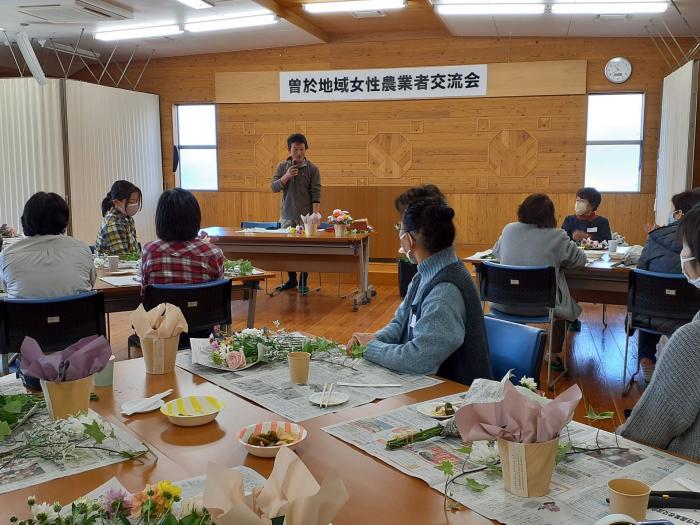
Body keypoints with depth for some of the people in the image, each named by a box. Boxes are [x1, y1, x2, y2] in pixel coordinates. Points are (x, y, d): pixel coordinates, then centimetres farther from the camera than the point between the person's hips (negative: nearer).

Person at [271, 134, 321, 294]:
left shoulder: (312, 169, -2)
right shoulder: (282, 166, 6)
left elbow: (316, 194, -7)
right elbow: (274, 188, 0)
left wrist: (315, 214, -17)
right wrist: (287, 176, -15)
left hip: (305, 216, -3)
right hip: (287, 216, 3)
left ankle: (303, 282, 13)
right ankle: (292, 280, 23)